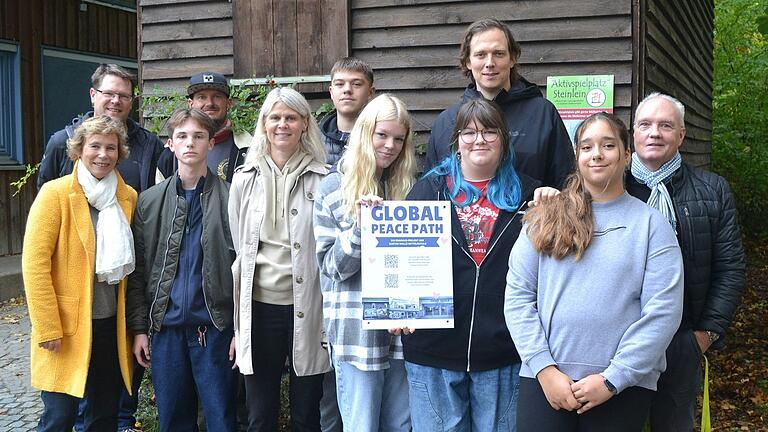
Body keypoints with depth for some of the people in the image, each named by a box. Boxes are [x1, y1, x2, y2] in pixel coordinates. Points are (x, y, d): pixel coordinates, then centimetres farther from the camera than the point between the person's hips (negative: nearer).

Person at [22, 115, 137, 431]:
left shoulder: (128, 197, 5)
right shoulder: (55, 193, -9)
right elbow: (34, 262, -12)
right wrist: (48, 328, -15)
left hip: (112, 324, 5)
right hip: (67, 326, -4)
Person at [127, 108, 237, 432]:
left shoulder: (230, 198, -1)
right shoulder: (149, 201, 8)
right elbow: (138, 271, 8)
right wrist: (139, 328, 3)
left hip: (215, 324, -2)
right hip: (166, 325, 3)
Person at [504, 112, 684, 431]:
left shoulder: (651, 224, 1)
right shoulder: (545, 219, 4)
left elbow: (662, 312, -6)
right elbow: (518, 295, -1)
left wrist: (612, 379, -11)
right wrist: (545, 368, -9)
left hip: (624, 386, 0)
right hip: (545, 379, 1)